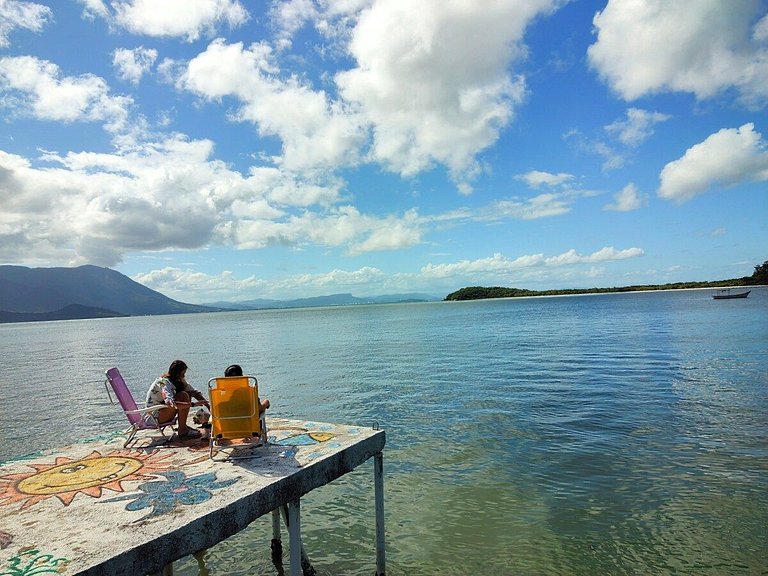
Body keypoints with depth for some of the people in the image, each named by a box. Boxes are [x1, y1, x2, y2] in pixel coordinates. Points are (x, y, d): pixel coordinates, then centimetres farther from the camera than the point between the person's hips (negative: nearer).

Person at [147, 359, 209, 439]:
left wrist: (208, 405, -8)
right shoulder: (164, 382, -25)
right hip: (155, 415, -9)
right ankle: (182, 431, -20)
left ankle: (182, 425, 0)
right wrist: (193, 404, -40)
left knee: (188, 393, -2)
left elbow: (194, 392, 3)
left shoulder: (179, 380, 2)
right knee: (183, 396, -25)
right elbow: (170, 403, -40)